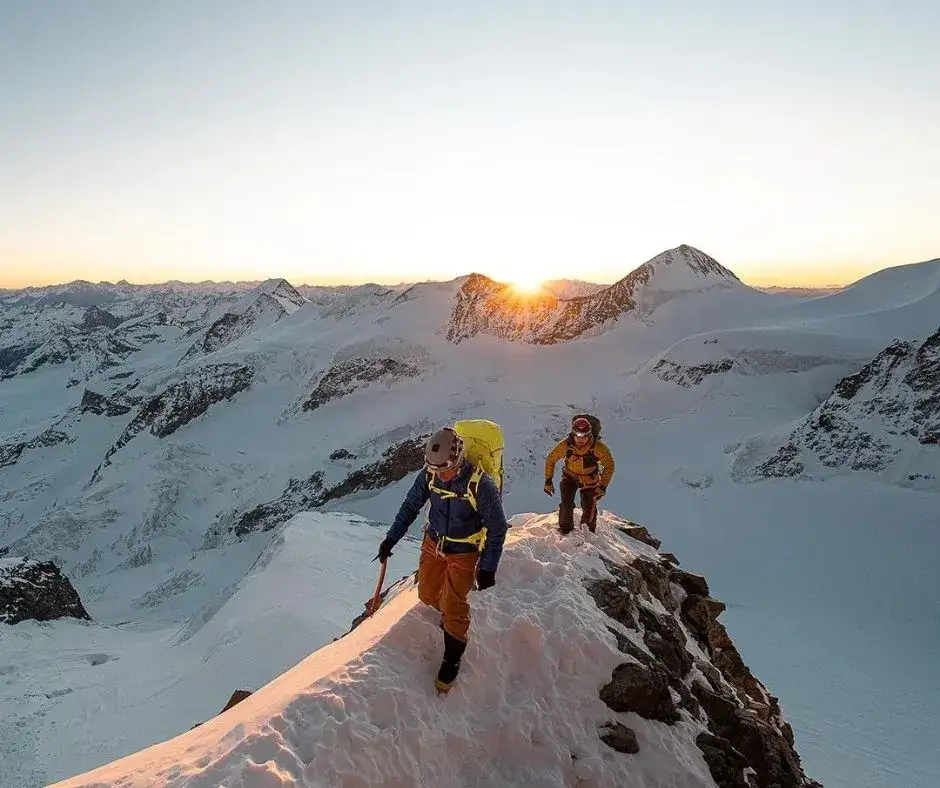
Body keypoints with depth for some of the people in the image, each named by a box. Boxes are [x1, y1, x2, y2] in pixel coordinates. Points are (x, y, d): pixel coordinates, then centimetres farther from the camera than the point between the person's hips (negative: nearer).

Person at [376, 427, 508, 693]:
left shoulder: (481, 486, -31)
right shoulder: (429, 474, -18)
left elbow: (497, 529, -18)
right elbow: (411, 506, -1)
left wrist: (488, 568, -15)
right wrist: (391, 539, -1)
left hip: (464, 552, -5)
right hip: (434, 543, 5)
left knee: (453, 607, -2)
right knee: (427, 595, 14)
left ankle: (452, 659, 22)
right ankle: (453, 615, 47)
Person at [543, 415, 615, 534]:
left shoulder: (598, 447, -31)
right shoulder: (565, 445, -28)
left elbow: (609, 465, -15)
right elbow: (550, 460, -10)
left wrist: (603, 486, -18)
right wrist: (548, 480, -11)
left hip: (590, 479, 0)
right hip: (570, 476, 0)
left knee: (589, 508, 3)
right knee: (566, 504, -13)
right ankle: (565, 530, 15)